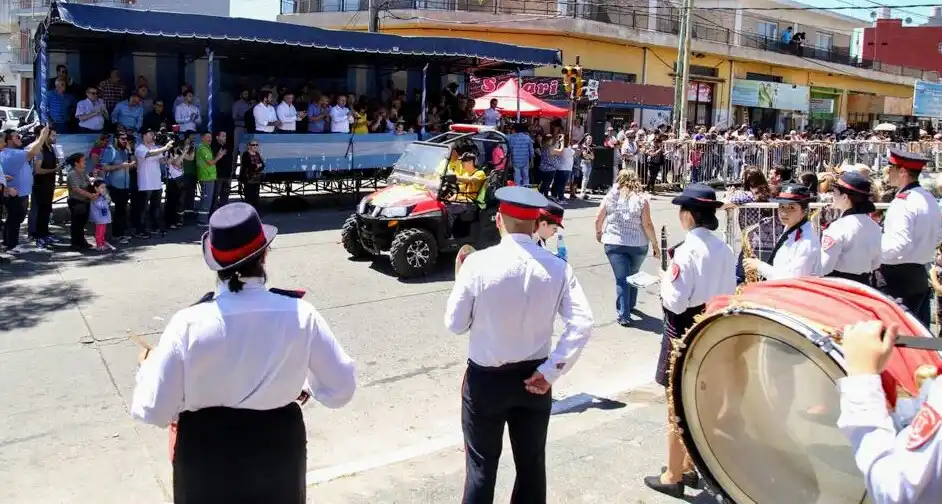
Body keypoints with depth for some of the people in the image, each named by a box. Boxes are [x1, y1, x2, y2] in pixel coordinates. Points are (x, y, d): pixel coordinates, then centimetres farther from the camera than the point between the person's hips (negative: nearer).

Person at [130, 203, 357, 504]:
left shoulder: (188, 323, -21)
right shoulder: (300, 315, -19)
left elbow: (153, 411, -13)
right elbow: (341, 389, -9)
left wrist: (149, 365, 5)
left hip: (205, 457, 0)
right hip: (278, 449, 1)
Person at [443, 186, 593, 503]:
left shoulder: (478, 263, -17)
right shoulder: (557, 267, -9)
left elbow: (455, 324, -10)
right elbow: (582, 324, -14)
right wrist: (551, 371, -9)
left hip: (485, 379, -2)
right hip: (533, 378, 3)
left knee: (481, 466, 14)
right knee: (532, 464, 19)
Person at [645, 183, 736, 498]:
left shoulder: (687, 250, -21)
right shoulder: (724, 250, 2)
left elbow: (675, 301, -21)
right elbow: (729, 294, 9)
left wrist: (665, 280, -4)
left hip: (685, 331, -8)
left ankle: (673, 477, 16)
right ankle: (688, 466, 33)